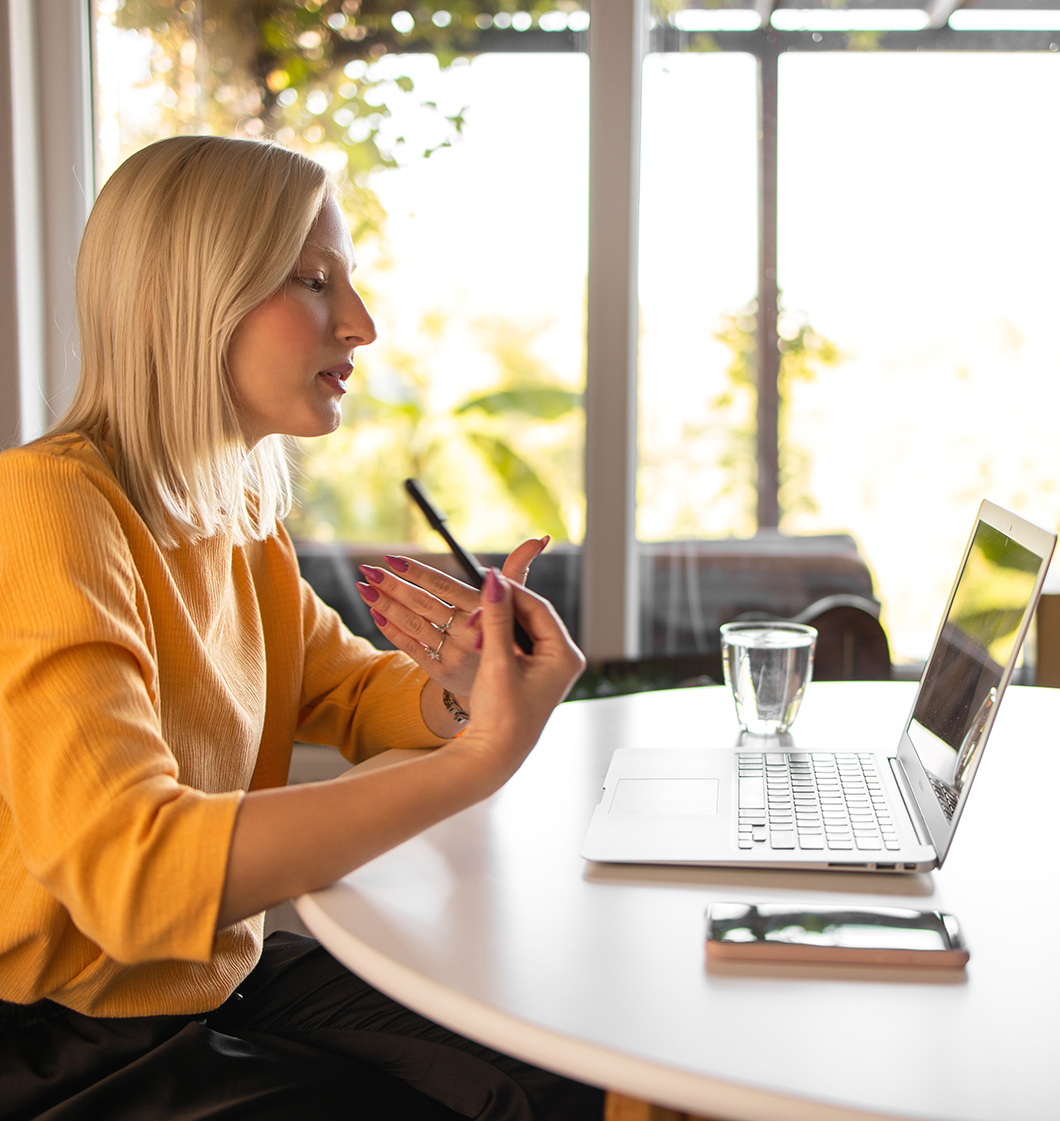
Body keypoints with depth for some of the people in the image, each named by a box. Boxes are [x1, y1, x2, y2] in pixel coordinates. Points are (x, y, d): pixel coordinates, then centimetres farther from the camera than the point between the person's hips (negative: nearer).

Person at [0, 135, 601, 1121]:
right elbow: (130, 868, -34)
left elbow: (354, 695, 13)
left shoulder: (237, 515, 3)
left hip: (214, 977, 8)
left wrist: (464, 687, -12)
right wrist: (481, 758, -34)